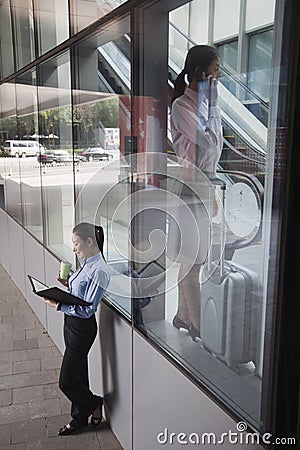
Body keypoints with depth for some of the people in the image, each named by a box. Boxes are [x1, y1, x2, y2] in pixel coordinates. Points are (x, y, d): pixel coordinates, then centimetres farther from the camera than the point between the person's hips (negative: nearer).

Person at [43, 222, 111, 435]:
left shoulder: (99, 271, -25)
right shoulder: (86, 263, 4)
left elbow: (87, 310, -23)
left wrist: (59, 306, -25)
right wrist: (68, 283, 0)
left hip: (82, 328, -9)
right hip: (71, 323, 9)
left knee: (66, 382, 3)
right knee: (78, 375, 21)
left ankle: (94, 403, 29)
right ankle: (80, 418, 37)